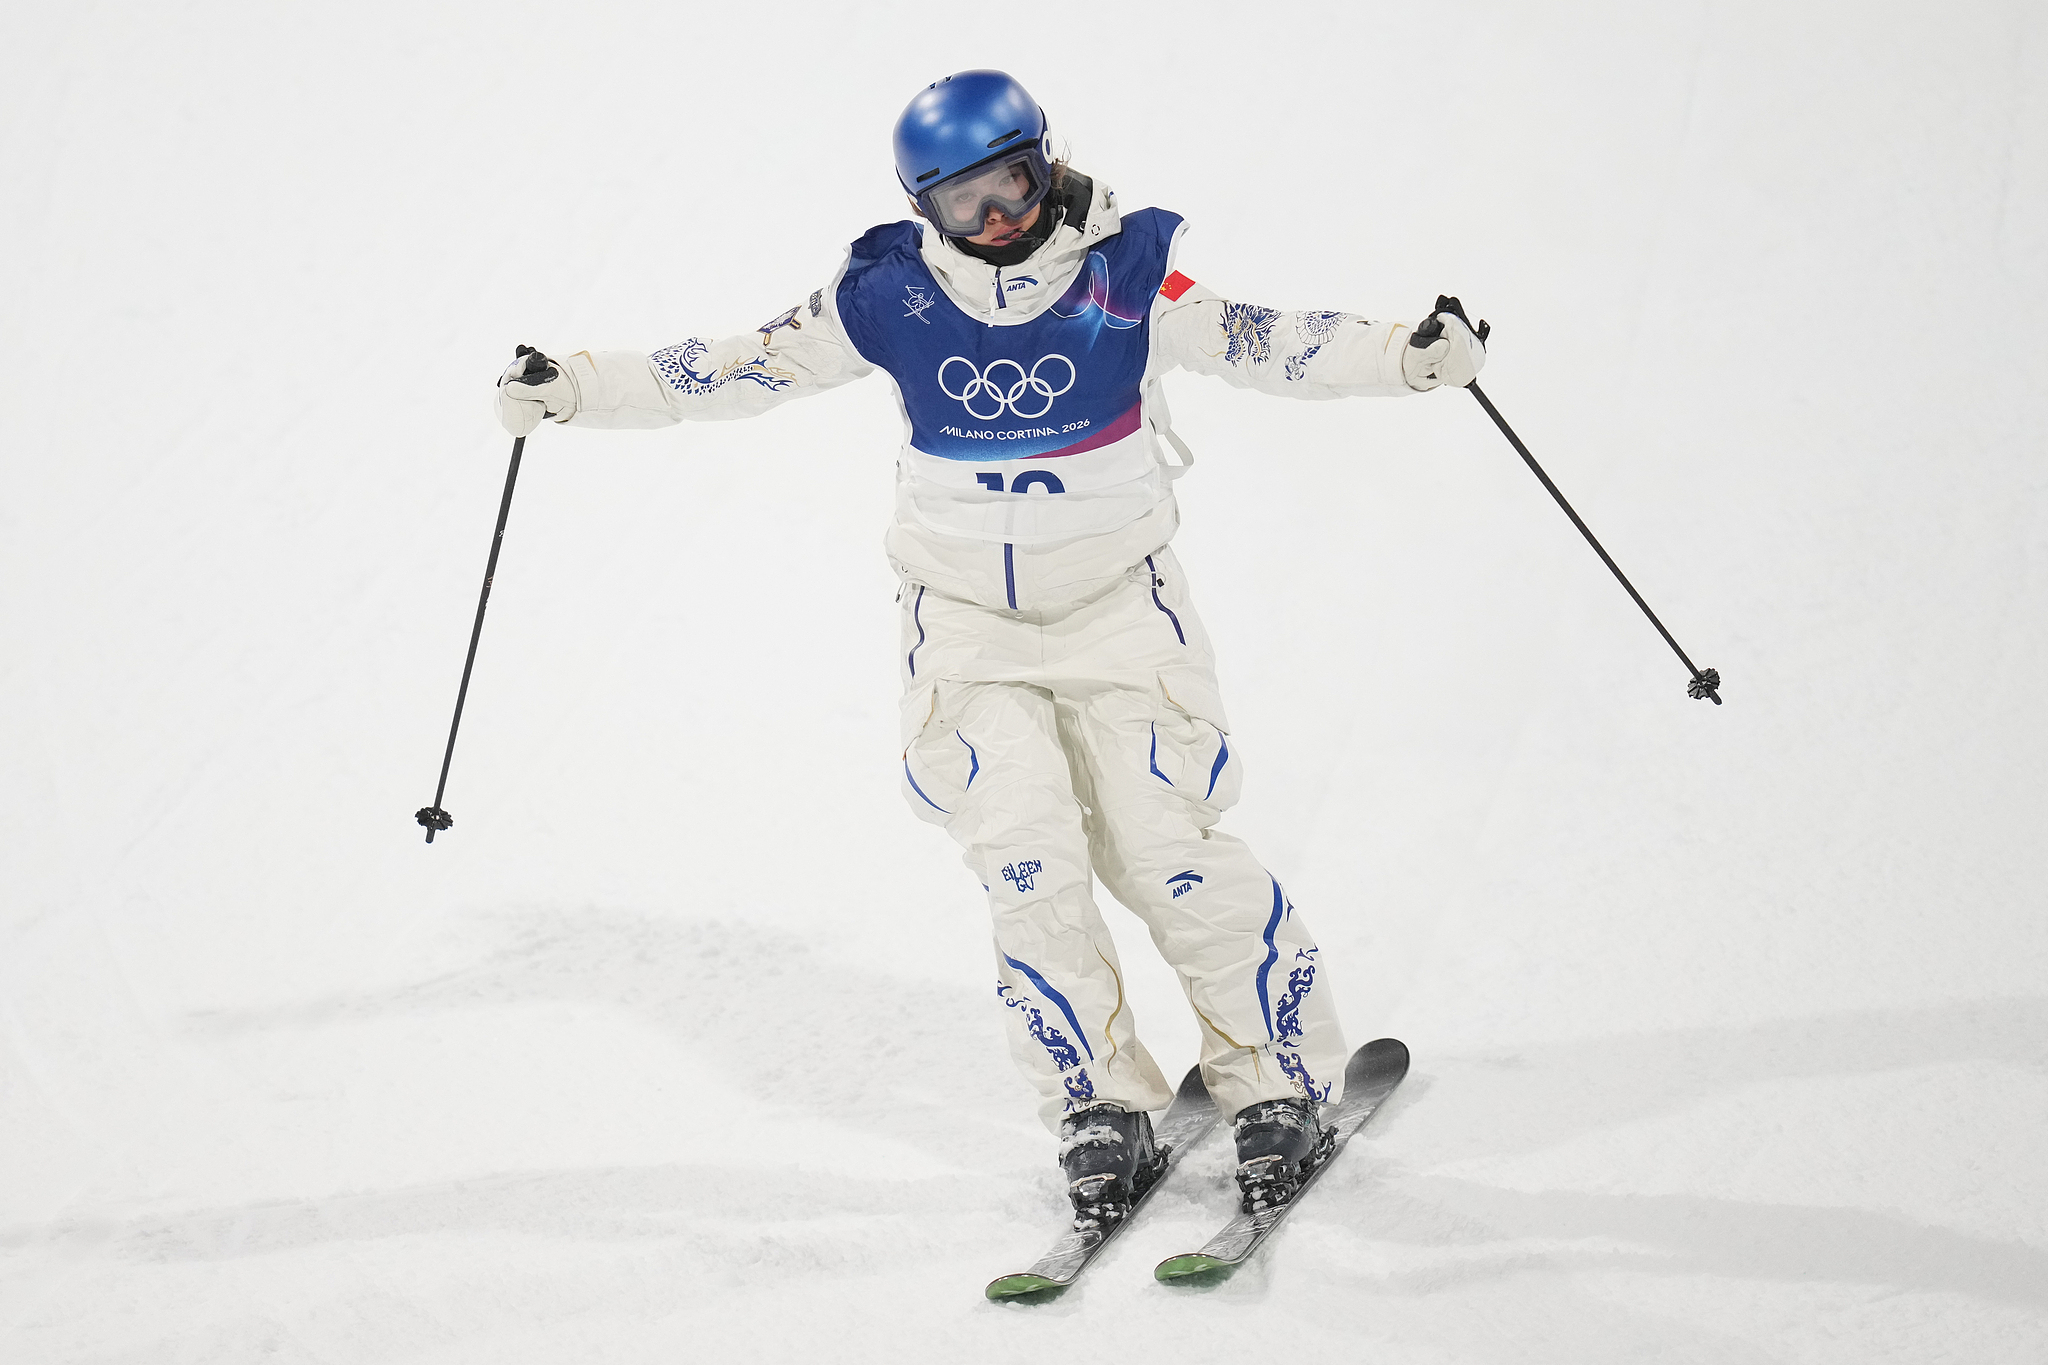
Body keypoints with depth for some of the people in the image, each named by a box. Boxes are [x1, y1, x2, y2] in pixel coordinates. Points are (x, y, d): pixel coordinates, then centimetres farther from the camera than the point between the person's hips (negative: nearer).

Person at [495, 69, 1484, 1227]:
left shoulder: (1127, 273, -10)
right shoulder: (890, 293, -6)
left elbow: (1257, 344, -15)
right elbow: (744, 368, -1)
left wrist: (1404, 357, -30)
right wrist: (574, 391, -5)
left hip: (1120, 608, -1)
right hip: (969, 622, 1)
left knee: (1167, 852, -7)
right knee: (1030, 868, -10)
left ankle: (1283, 1080, 10)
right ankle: (1102, 1110, 4)